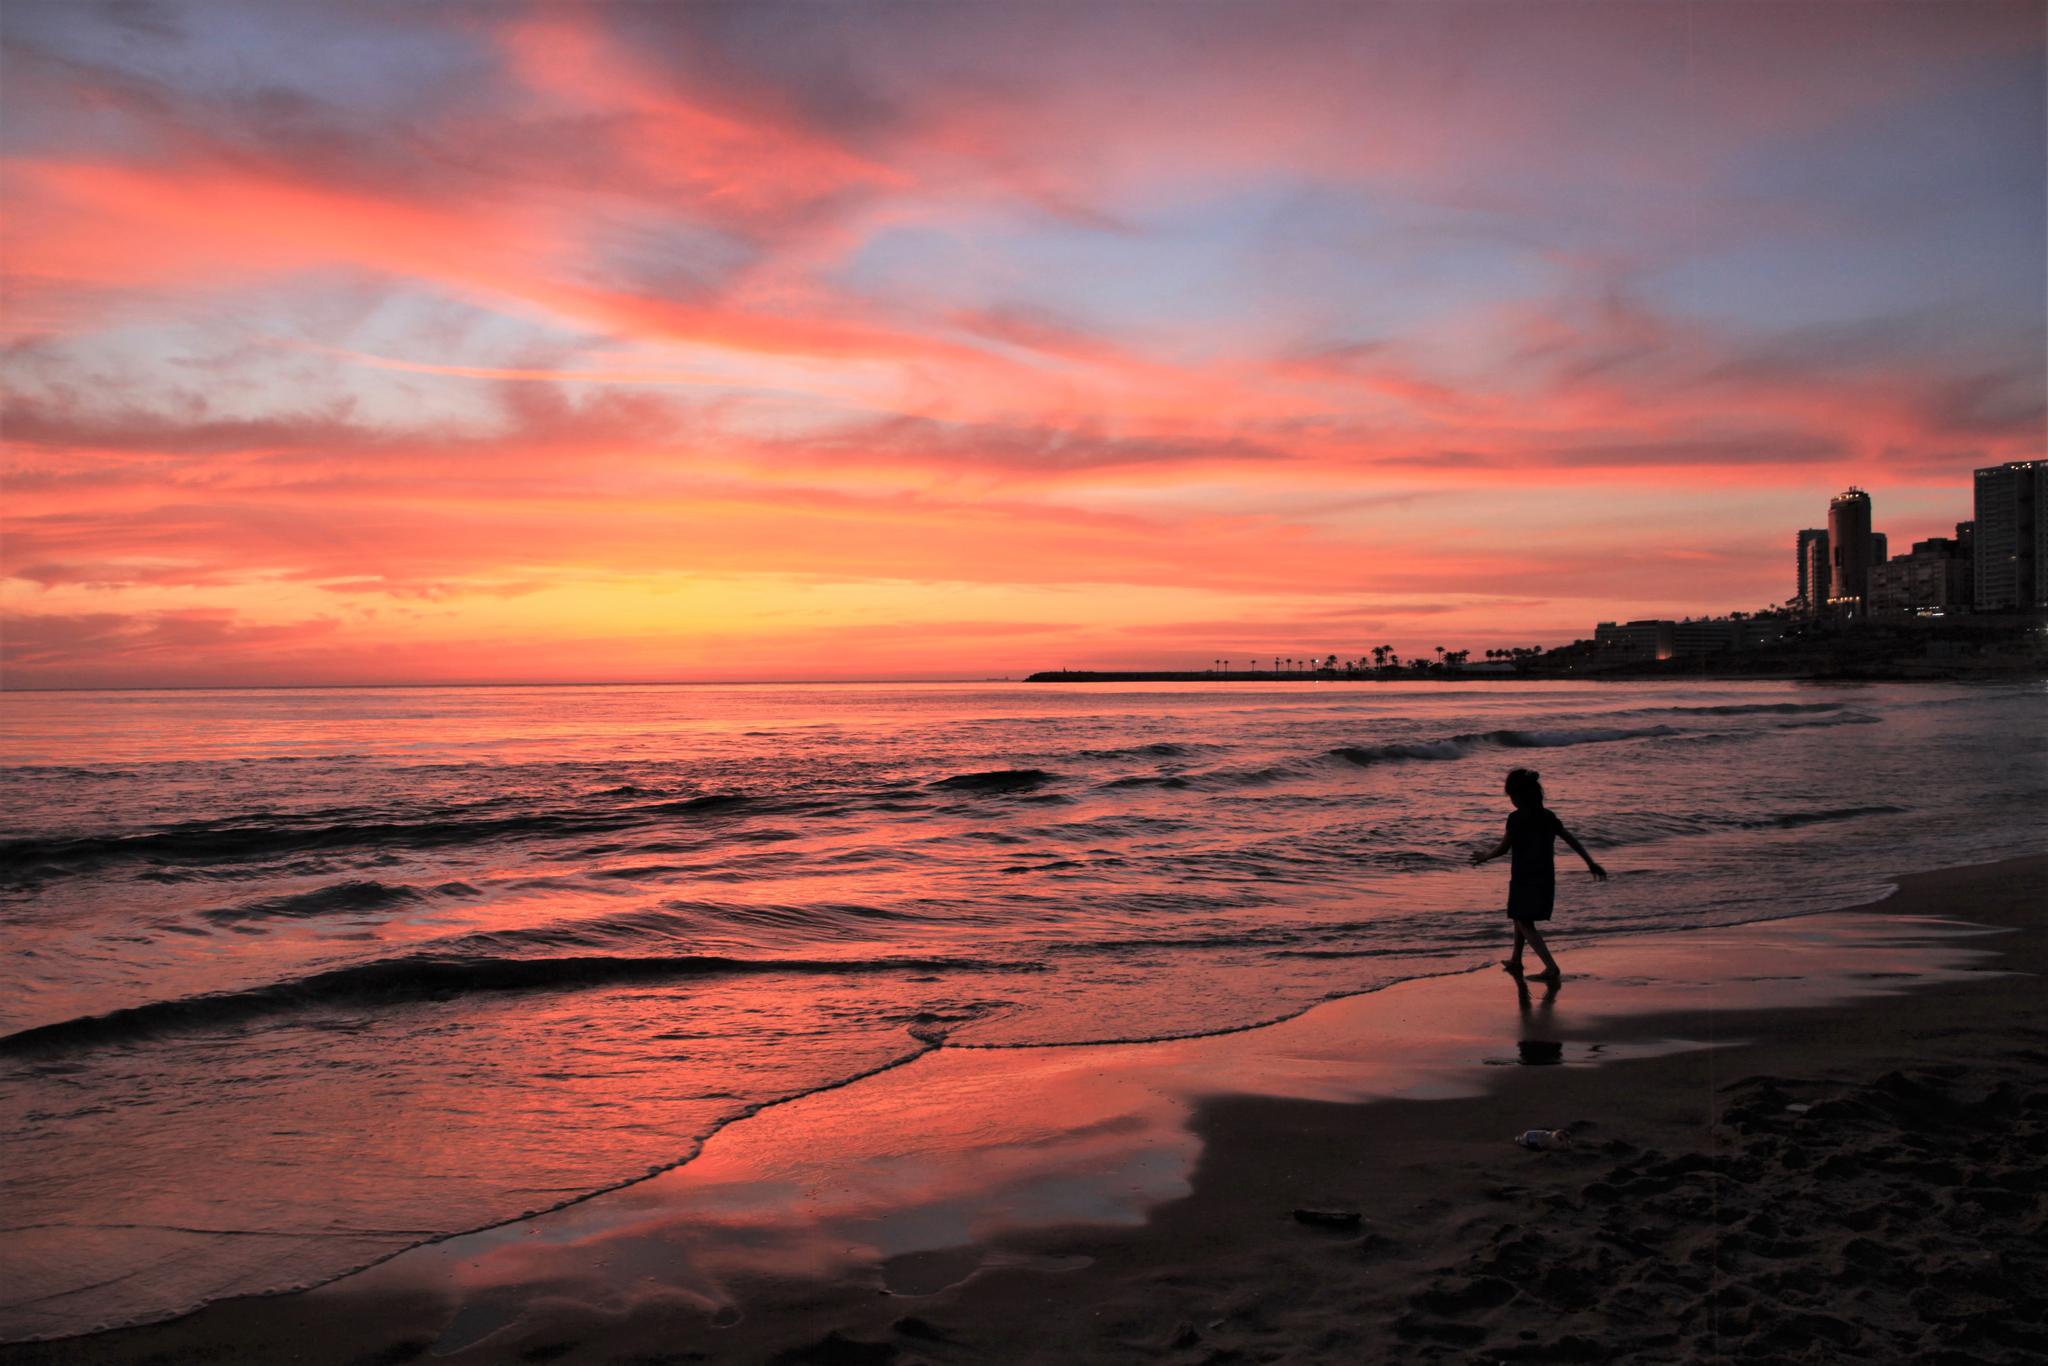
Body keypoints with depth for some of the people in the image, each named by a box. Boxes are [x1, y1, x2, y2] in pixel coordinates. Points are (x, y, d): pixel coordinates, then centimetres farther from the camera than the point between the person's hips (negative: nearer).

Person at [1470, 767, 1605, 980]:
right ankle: (1516, 961, 34)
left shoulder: (1516, 818, -14)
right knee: (1520, 917, 24)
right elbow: (1572, 841, 6)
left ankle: (1551, 967, -10)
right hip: (1546, 878, 7)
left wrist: (1484, 857, 8)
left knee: (1525, 923, 2)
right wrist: (1591, 863, 12)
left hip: (1524, 878, -7)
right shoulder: (1548, 816, 4)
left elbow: (1503, 848, -10)